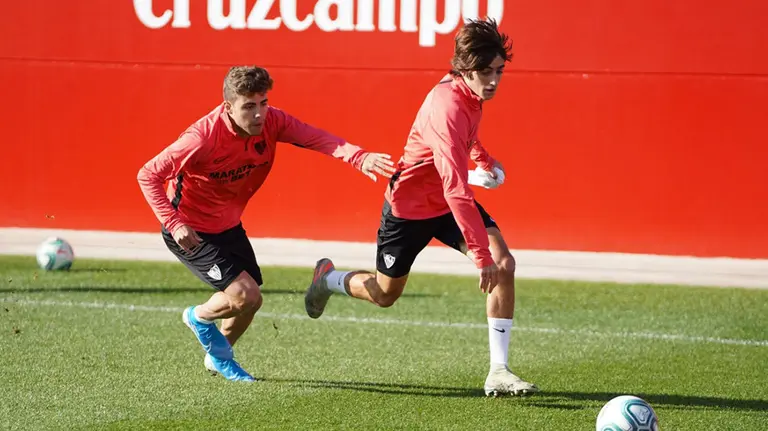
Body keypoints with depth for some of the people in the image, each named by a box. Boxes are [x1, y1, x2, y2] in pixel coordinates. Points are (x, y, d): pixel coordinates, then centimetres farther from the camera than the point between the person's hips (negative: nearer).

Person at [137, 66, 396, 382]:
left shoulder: (270, 122, -16)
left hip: (228, 226, 7)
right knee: (246, 294, -18)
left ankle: (218, 357, 43)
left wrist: (359, 157, -49)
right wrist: (174, 224, -33)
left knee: (248, 301, 13)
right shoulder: (203, 138, -32)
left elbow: (314, 137, -30)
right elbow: (147, 175, -24)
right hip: (190, 232, -7)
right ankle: (199, 318, 15)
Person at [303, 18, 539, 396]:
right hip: (410, 205, -7)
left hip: (451, 201, 7)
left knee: (504, 265, -16)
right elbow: (455, 188, -43)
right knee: (385, 293, 13)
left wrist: (483, 158, 26)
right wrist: (481, 255, -46)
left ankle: (498, 372, -15)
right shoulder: (448, 107, -37)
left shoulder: (470, 90, -9)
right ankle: (328, 279, 47)